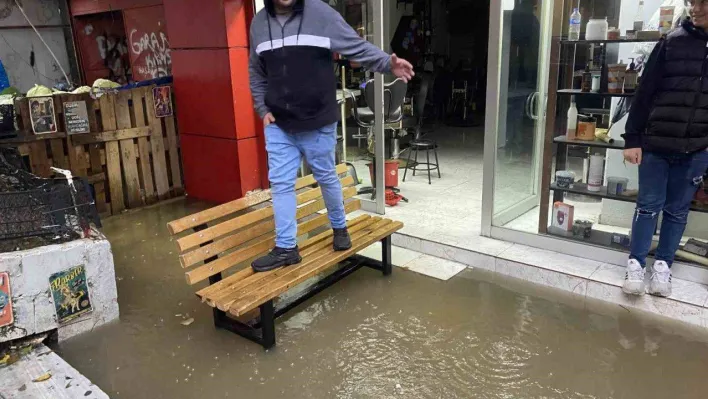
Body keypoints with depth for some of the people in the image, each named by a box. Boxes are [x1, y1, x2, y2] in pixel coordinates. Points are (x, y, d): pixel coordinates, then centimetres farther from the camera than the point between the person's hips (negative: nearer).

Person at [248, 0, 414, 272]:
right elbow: (256, 73, 14)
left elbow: (357, 47, -9)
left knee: (326, 177, 12)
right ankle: (286, 248, 15)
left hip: (318, 122, -3)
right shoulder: (259, 23, 6)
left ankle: (340, 228, 36)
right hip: (277, 125, 4)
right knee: (280, 183, 5)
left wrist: (388, 63, -24)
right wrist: (262, 109, 5)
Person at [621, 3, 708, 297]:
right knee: (648, 205, 5)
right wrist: (632, 139, -6)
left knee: (677, 210, 10)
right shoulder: (672, 42, -1)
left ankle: (663, 266, 21)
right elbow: (644, 93, -2)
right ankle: (635, 264, 15)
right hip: (656, 143, -1)